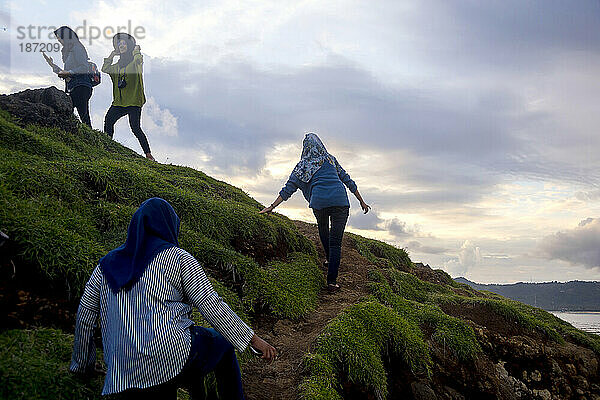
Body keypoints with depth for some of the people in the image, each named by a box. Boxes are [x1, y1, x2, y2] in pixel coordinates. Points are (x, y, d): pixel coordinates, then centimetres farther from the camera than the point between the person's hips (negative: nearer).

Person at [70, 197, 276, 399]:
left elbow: (84, 318, 20)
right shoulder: (178, 258, 2)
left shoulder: (106, 265, 17)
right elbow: (212, 306, -3)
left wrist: (82, 365, 33)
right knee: (222, 344, 23)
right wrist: (253, 339, 2)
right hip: (172, 353, -4)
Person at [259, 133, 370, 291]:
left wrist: (272, 207, 16)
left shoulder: (302, 166, 17)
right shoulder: (330, 159, 20)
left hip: (319, 201, 0)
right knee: (336, 241, 1)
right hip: (340, 200, 0)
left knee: (323, 228, 32)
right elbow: (347, 180, 19)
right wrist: (361, 201, 25)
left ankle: (329, 259, 40)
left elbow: (288, 188, 13)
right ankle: (332, 281, -3)